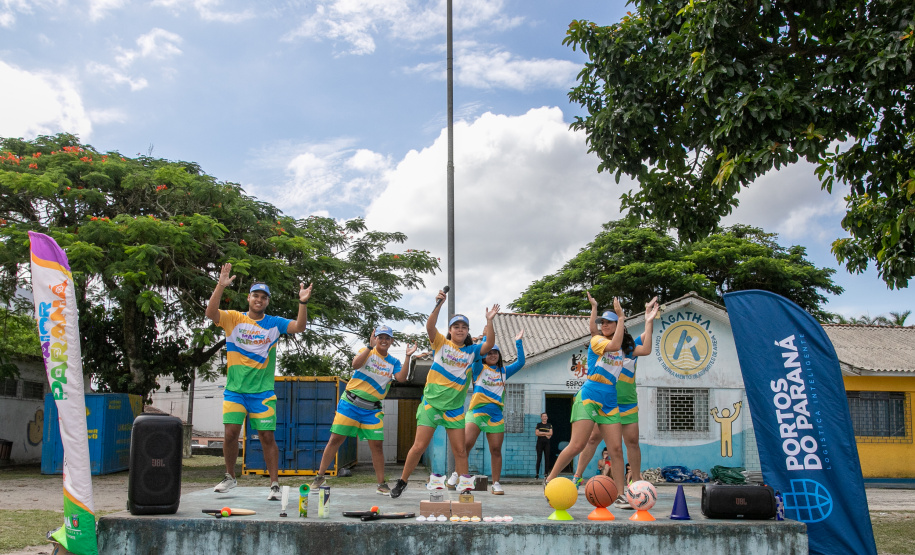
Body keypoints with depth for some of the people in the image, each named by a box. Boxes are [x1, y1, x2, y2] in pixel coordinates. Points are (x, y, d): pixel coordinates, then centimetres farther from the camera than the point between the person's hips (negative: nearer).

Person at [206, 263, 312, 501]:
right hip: (235, 389, 0)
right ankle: (230, 477, 19)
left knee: (267, 437, -1)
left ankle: (274, 484, 5)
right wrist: (221, 286, -26)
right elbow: (211, 313, -14)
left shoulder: (274, 323, 5)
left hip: (263, 391, 0)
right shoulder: (233, 318, 2)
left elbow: (299, 327, -8)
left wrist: (303, 303, -23)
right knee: (231, 433, -4)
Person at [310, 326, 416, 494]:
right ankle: (320, 477, 9)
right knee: (336, 439, -2)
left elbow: (401, 378, -9)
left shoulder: (393, 362, 9)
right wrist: (370, 346, -25)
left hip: (372, 409, 2)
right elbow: (355, 364, -19)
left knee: (376, 444, -2)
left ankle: (381, 484, 8)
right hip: (350, 404, -2)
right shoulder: (367, 352, 2)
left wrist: (407, 357, -16)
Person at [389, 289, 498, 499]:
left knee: (459, 450, 2)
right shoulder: (441, 343, 1)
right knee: (419, 446, -2)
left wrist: (489, 321, -20)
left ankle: (465, 485, 11)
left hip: (454, 407, 2)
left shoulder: (471, 351, 6)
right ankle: (402, 481, 15)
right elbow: (429, 327, -16)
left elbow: (489, 344, -10)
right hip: (431, 402, -2)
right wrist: (439, 305, -28)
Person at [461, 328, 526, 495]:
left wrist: (518, 342, 10)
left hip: (496, 414, 3)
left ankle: (496, 483, 8)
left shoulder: (503, 371, 18)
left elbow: (520, 363, 12)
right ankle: (456, 474, -1)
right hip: (477, 411, -3)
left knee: (496, 450, 1)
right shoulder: (479, 369, 8)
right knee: (466, 443, -17)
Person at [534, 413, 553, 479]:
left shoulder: (549, 425, 13)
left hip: (547, 443, 2)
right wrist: (546, 434, -7)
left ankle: (546, 473, -1)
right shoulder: (538, 424, 9)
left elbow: (551, 433, 0)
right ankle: (537, 474, -4)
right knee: (539, 458, -6)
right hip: (540, 443, -2)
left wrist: (542, 432, -8)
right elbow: (536, 433, -3)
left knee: (547, 458, -3)